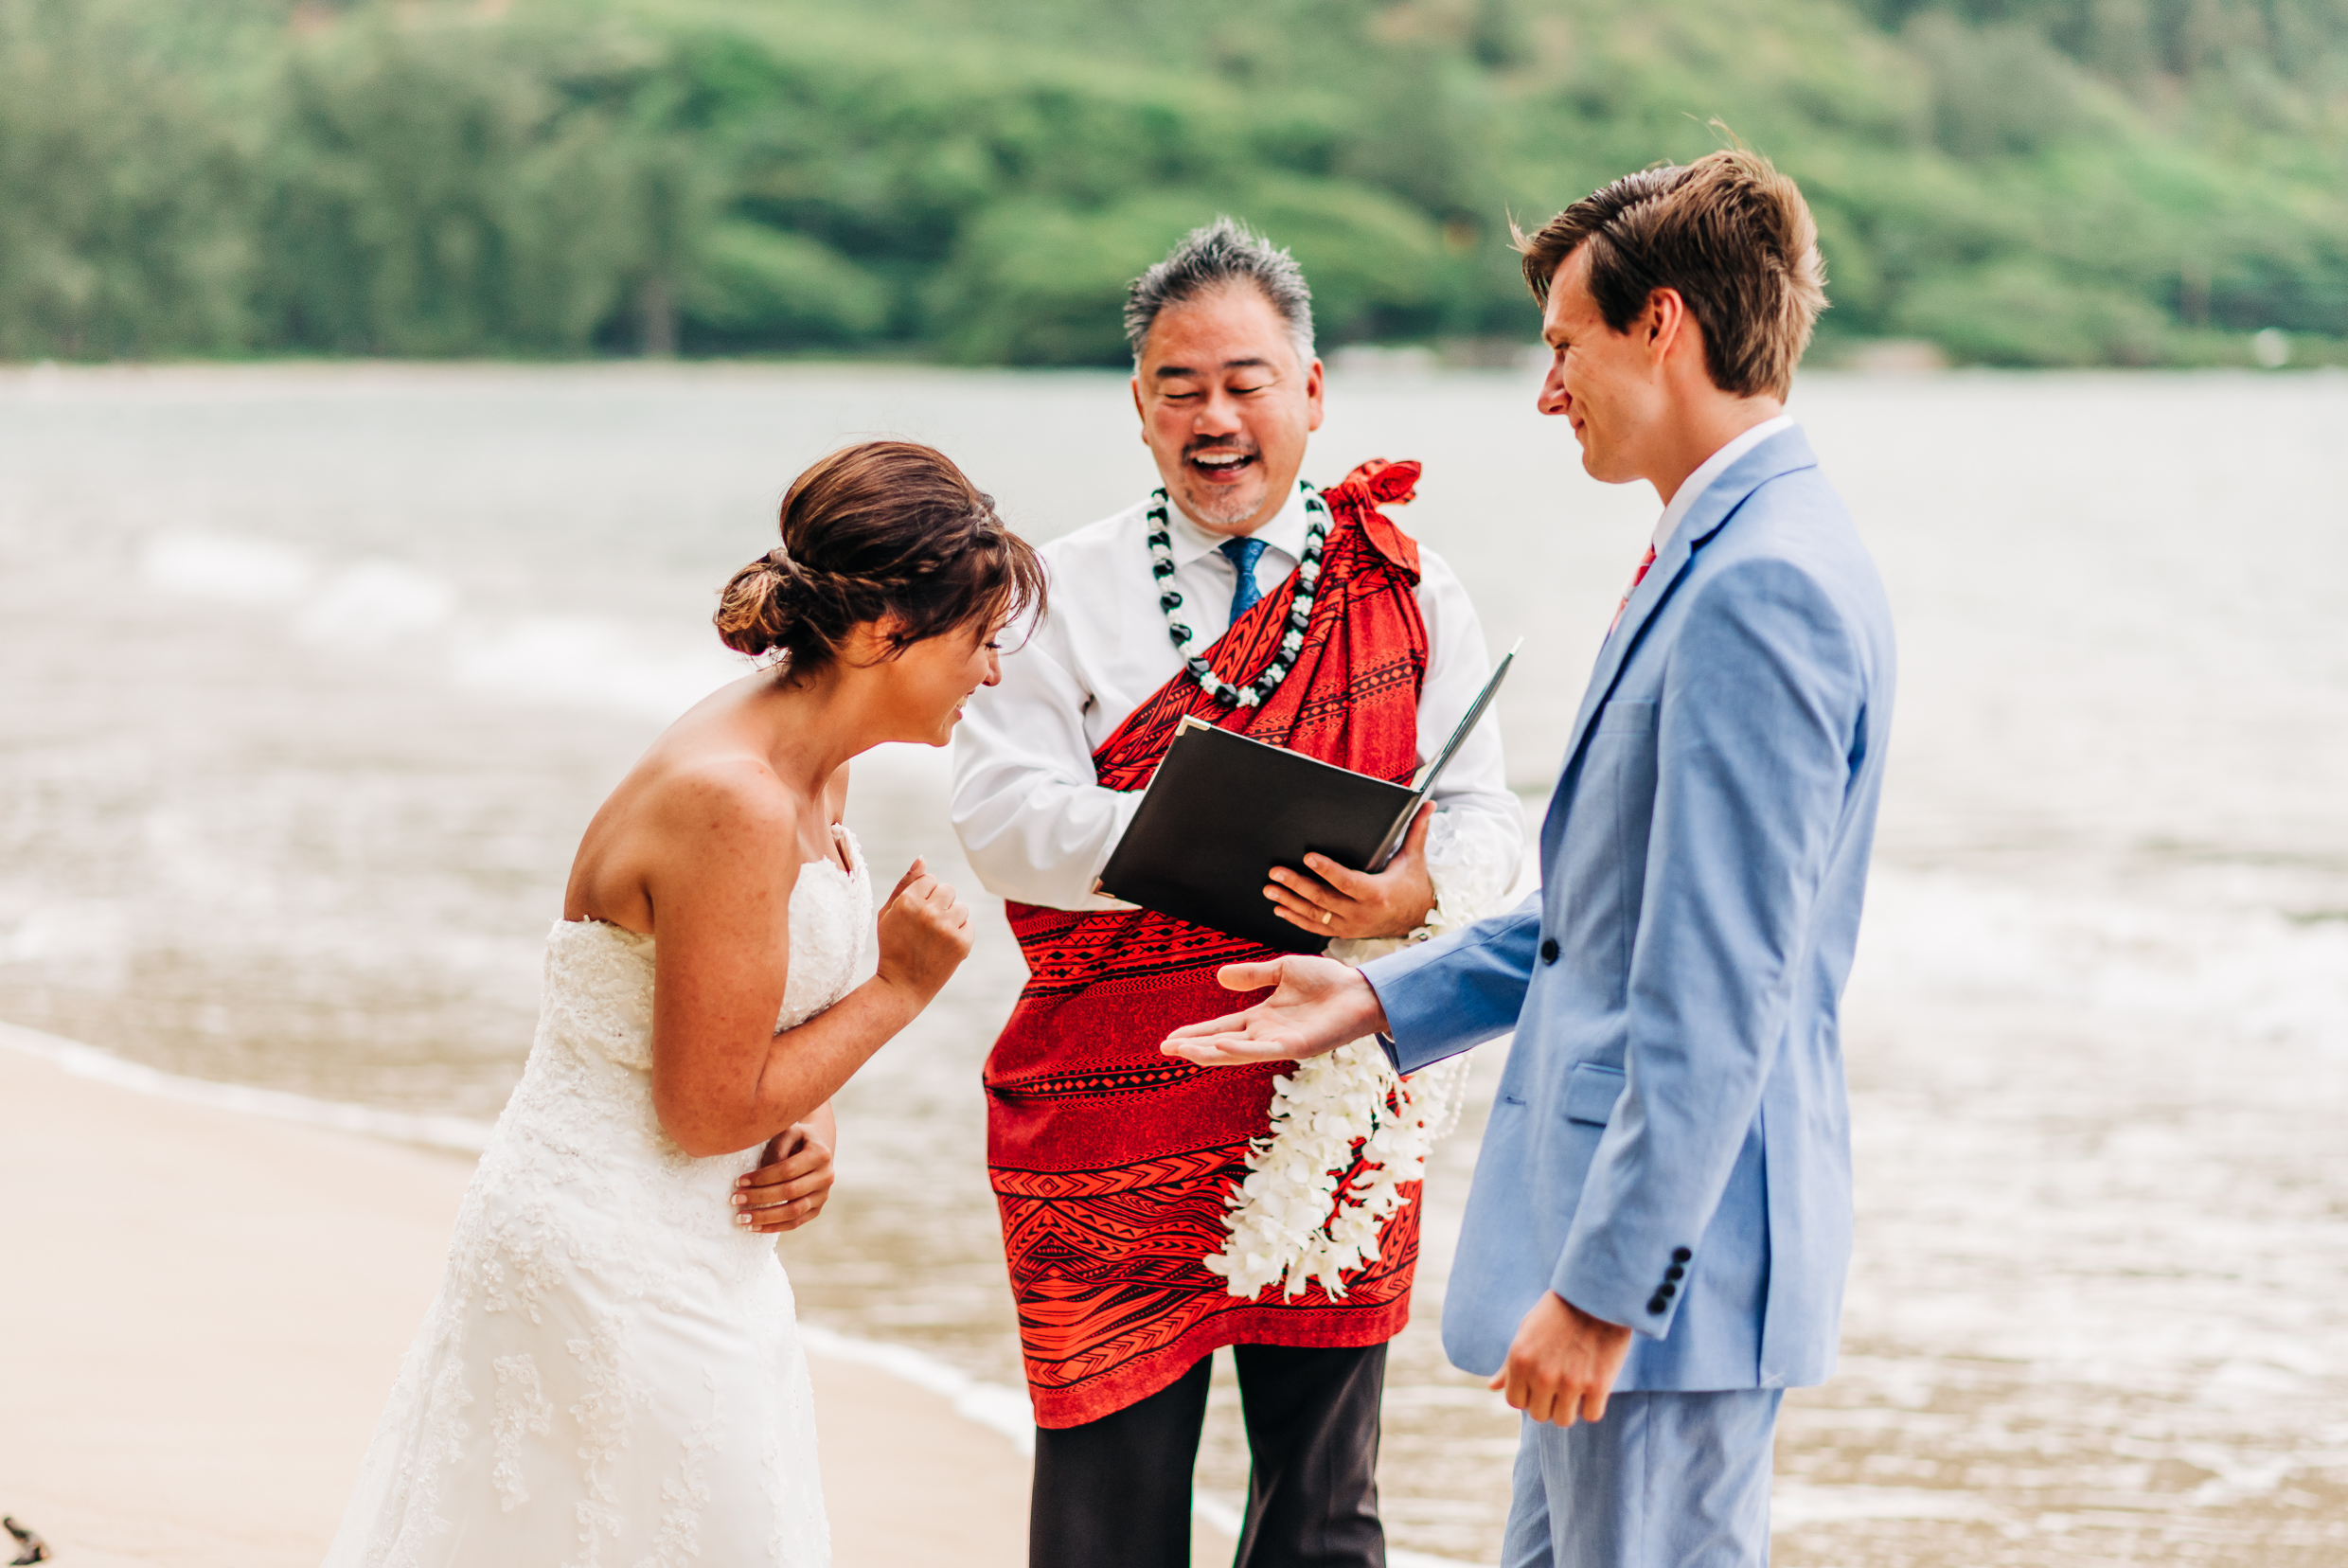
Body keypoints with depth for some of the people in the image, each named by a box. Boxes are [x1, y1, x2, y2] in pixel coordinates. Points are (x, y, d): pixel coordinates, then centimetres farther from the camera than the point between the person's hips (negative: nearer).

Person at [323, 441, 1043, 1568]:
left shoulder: (811, 765, 5)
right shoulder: (733, 803, -25)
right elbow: (709, 1110, -21)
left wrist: (811, 1123, -2)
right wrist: (903, 987, -11)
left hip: (697, 1252, 9)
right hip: (608, 1255, -9)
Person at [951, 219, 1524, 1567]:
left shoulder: (1407, 590, 7)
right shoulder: (1067, 594, 5)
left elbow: (1485, 821, 2)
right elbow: (1002, 812, -6)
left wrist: (1411, 894, -22)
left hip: (1333, 1094, 1)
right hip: (1111, 1103, -1)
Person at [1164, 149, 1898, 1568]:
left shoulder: (1761, 587, -20)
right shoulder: (1731, 559, 14)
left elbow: (1720, 986, -23)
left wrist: (1606, 1284, -22)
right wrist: (1380, 999, 21)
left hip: (1675, 1241, -11)